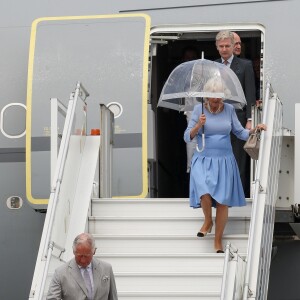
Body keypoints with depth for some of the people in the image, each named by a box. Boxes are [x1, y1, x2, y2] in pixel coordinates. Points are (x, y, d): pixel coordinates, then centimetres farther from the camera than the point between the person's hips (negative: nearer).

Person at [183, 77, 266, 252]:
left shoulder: (229, 109, 2)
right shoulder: (199, 109, -3)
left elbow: (240, 133, 8)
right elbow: (188, 137, -4)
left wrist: (254, 129, -11)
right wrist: (198, 125, -21)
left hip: (224, 161, 2)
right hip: (203, 161, -2)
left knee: (223, 201, -2)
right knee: (205, 195, -26)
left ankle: (218, 241, 14)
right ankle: (208, 221, 7)